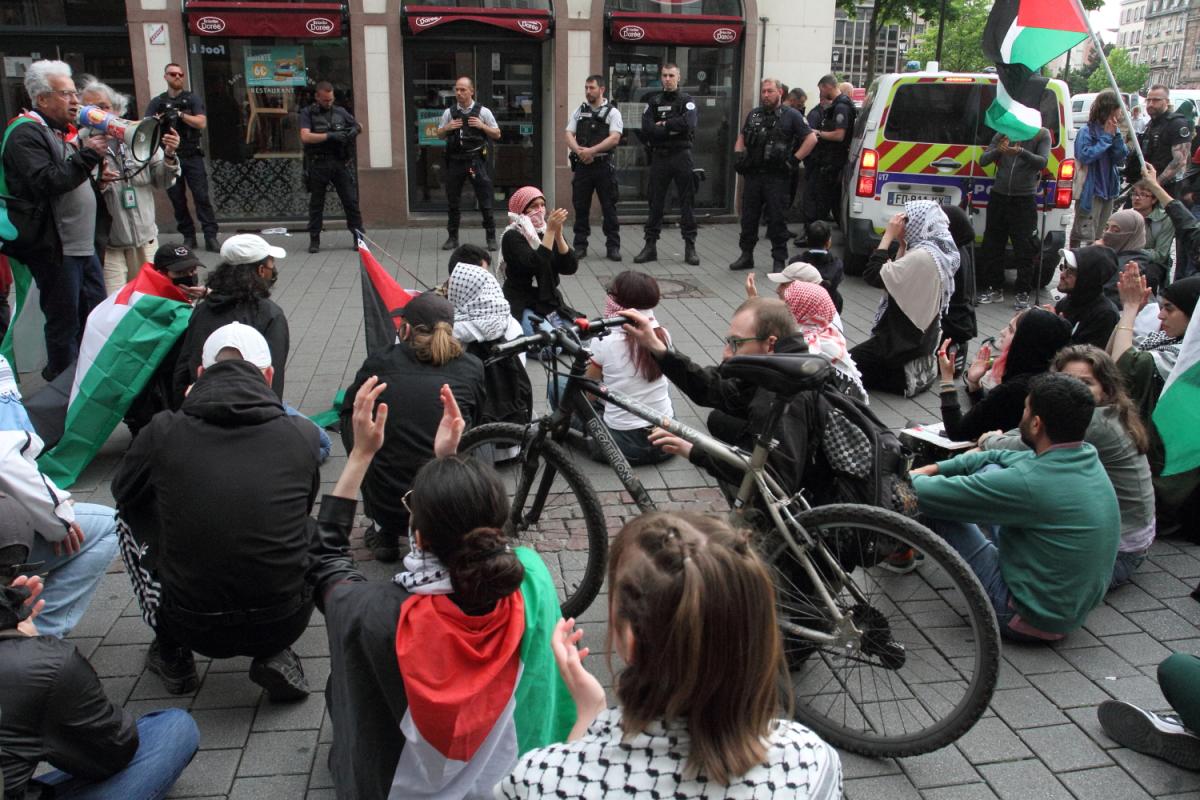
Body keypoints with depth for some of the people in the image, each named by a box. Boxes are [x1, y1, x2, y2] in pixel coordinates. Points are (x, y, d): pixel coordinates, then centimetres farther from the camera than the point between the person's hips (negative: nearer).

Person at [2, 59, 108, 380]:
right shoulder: (26, 133, -11)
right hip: (54, 248, -9)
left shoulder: (65, 131, 17)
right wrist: (87, 155, -21)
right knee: (65, 323, -1)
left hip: (83, 245, 9)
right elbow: (46, 182, -24)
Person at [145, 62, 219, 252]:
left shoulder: (193, 98, 7)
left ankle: (211, 237, -8)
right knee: (177, 199, 4)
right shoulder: (157, 102, 11)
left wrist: (180, 114, -14)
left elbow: (202, 123, -5)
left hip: (192, 156, -2)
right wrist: (160, 118, -17)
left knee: (202, 196, -8)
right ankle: (188, 236, 12)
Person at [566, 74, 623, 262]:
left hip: (604, 165, -3)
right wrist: (580, 151, -13)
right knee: (580, 207, 5)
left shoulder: (612, 112, 2)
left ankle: (613, 246, 5)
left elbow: (615, 138, -11)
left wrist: (591, 150, -18)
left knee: (609, 207, 0)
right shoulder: (579, 111, 14)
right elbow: (569, 136, 6)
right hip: (582, 165, 3)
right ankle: (580, 246, 12)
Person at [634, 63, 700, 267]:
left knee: (687, 202, 1)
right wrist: (673, 128, -8)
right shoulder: (653, 101, 10)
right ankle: (650, 246, 10)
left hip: (682, 156, -2)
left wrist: (663, 124, -9)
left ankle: (690, 247, 6)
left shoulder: (687, 100, 4)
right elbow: (647, 130, -5)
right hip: (659, 156, 2)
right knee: (655, 203, 5)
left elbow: (689, 123, -16)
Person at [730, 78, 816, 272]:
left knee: (776, 219, -2)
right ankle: (746, 256, 20)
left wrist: (794, 159, -9)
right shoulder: (753, 115, 15)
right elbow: (741, 137, 28)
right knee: (749, 217, 9)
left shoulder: (791, 116, 0)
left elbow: (811, 138, -3)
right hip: (752, 174, 5)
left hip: (777, 177, -5)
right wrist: (739, 154, 9)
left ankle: (779, 261, 4)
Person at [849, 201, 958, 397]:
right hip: (920, 337, 9)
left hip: (904, 340, -9)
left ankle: (904, 377, -1)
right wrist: (903, 244, 2)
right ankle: (915, 368, 12)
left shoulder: (922, 256, -25)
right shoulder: (940, 252, 5)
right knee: (860, 354, 23)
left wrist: (888, 236, -18)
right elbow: (896, 276, 13)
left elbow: (873, 276, -24)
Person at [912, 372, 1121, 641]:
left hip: (1030, 620, -8)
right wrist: (936, 468, 8)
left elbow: (929, 495, -22)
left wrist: (917, 477, 1)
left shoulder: (1030, 483, -31)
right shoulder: (1088, 457, -5)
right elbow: (1000, 458, 10)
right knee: (990, 470, 12)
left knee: (937, 506, -4)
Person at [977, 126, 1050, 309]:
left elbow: (1042, 162, -11)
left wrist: (1021, 152, -29)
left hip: (1025, 199, -3)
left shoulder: (1041, 134, 1)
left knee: (1025, 248, -5)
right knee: (992, 245, 5)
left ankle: (1023, 293, 1)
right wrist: (998, 150, -19)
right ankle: (994, 289, 15)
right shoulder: (1003, 133, 6)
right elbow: (983, 160, 2)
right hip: (998, 196, 3)